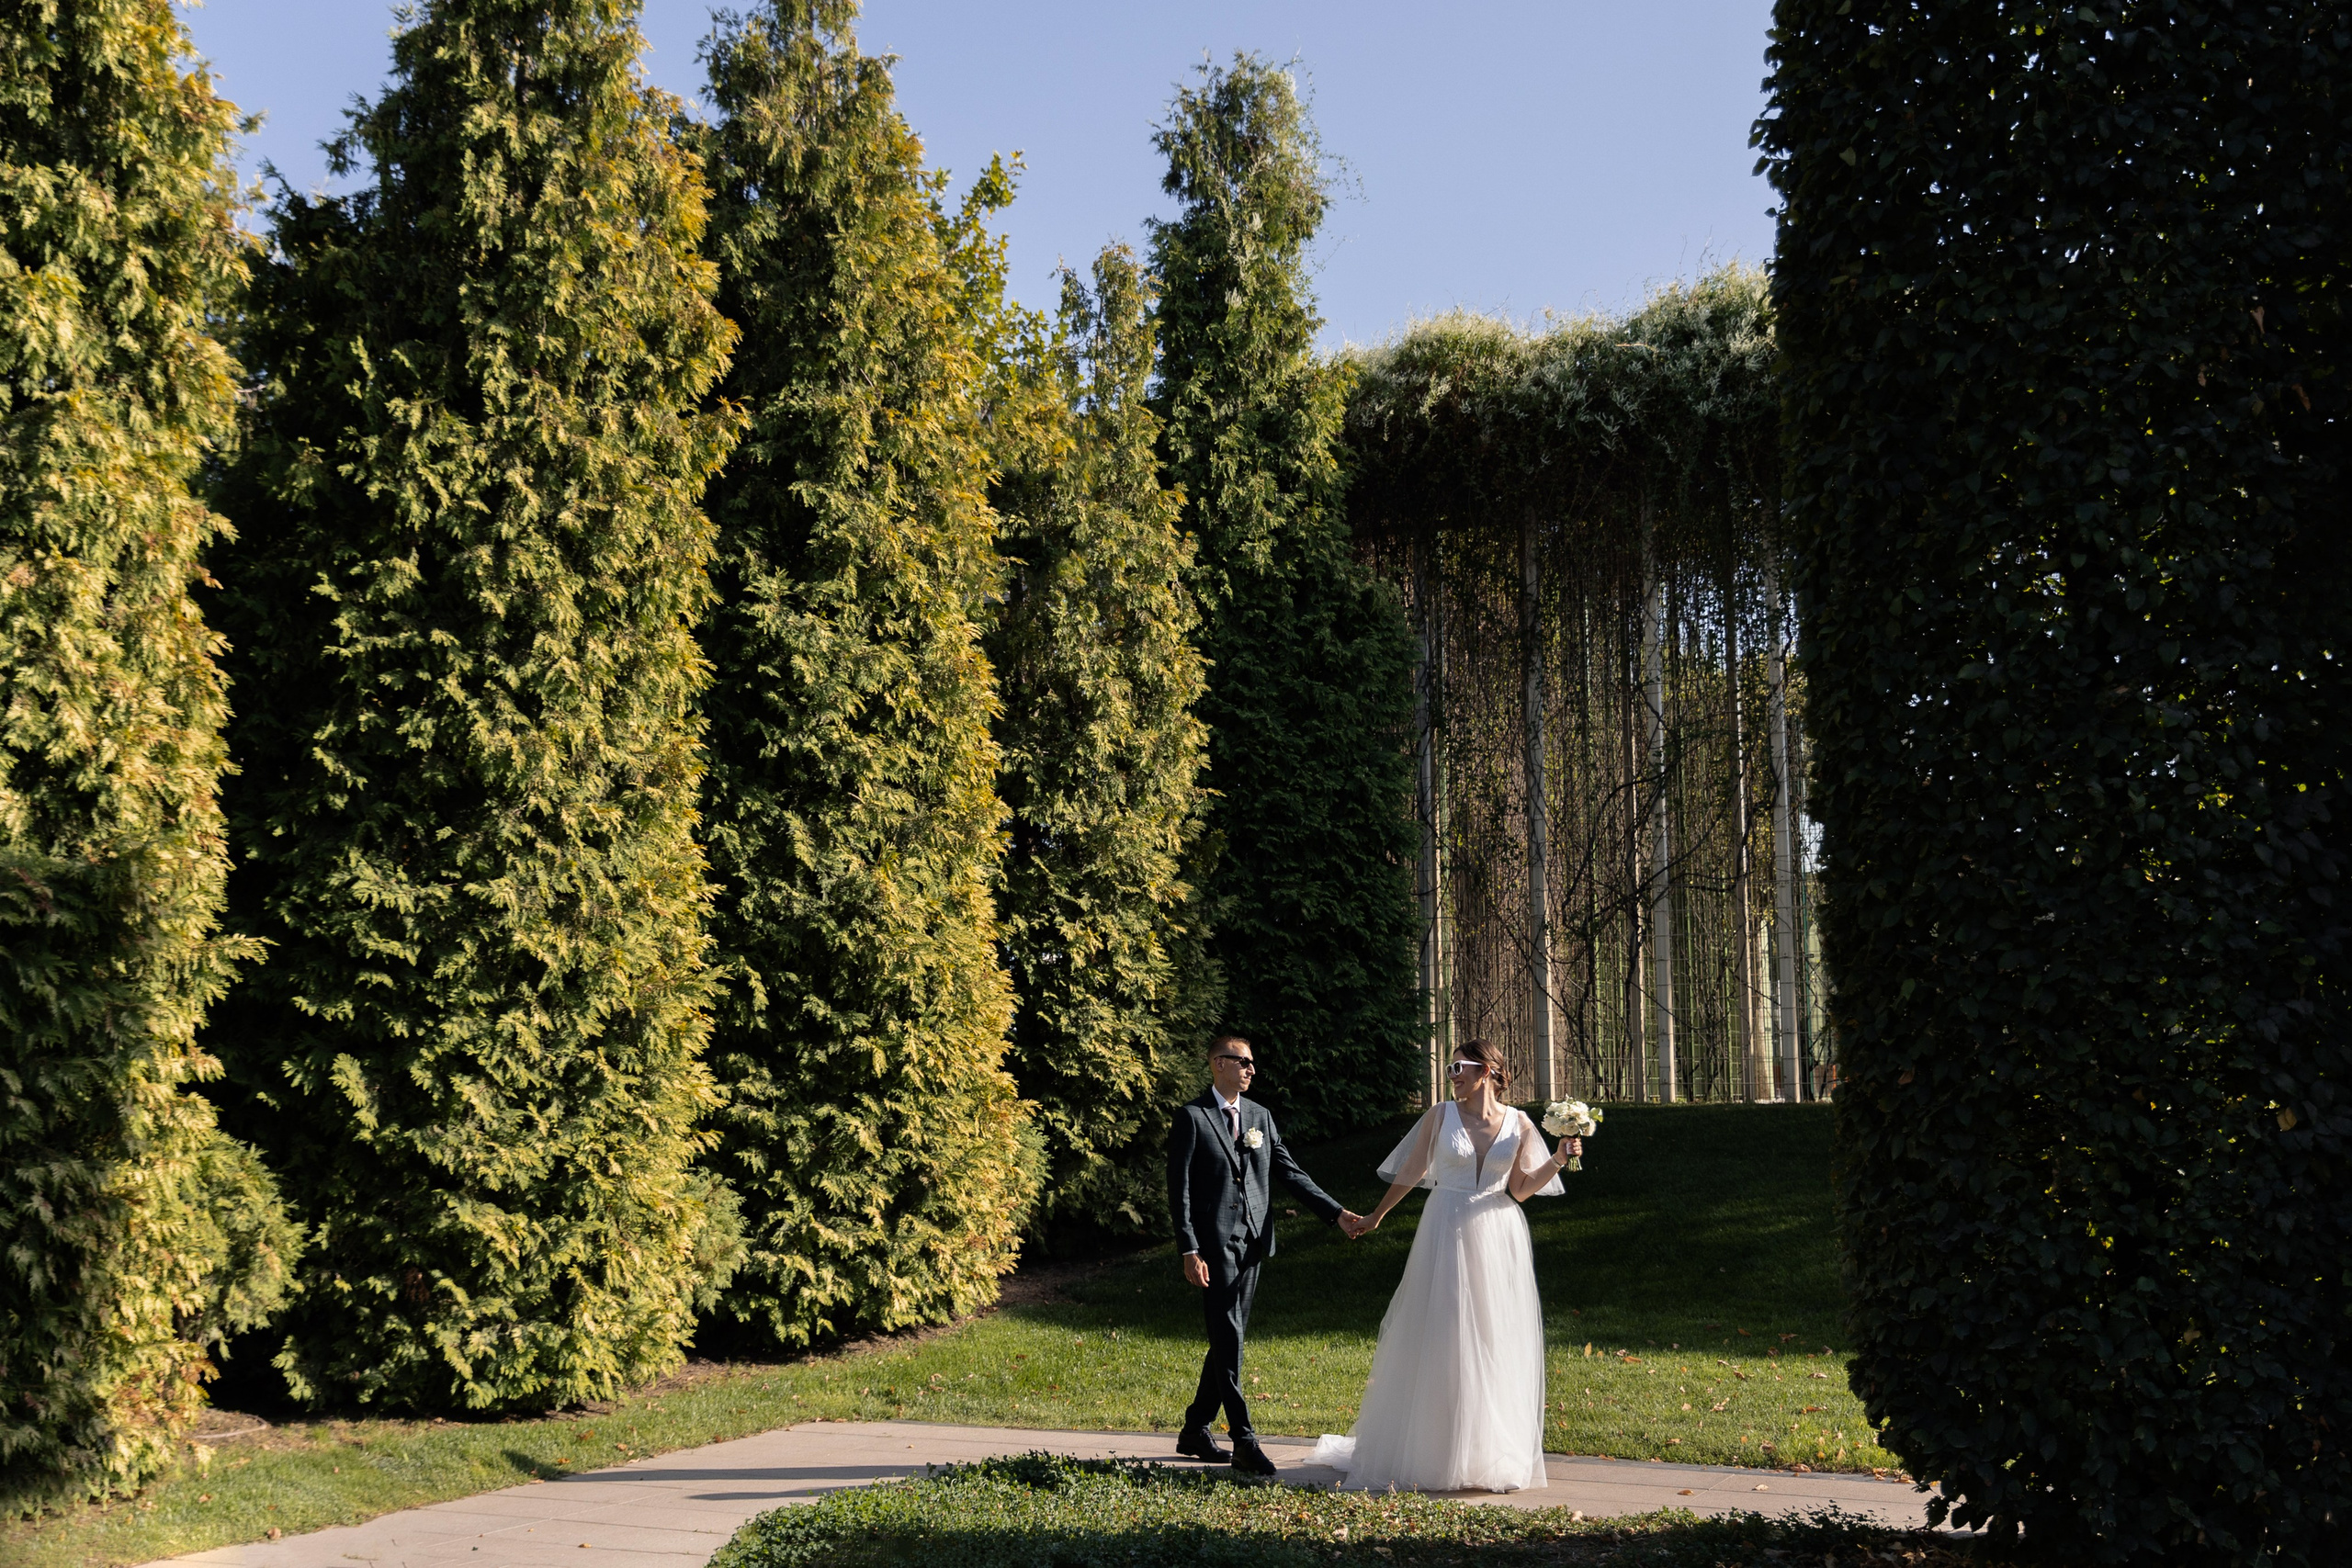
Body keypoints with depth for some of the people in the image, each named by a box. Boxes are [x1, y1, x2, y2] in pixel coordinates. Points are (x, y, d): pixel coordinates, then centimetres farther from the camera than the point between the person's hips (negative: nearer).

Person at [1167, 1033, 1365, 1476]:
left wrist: (1336, 1212, 5)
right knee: (1229, 1340, -9)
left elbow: (1290, 1173, 14)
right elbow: (1179, 1190, -7)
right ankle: (1244, 1441, -8)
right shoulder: (1192, 1119, -5)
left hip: (1251, 1242, 7)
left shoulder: (1260, 1116, 14)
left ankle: (1195, 1431, 22)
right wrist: (1189, 1251, -15)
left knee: (1229, 1340, 11)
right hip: (1214, 1246, -7)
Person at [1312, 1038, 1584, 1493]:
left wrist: (1558, 1160, -8)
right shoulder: (1441, 1115, -1)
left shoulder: (1519, 1124, 1)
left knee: (1495, 1346, 4)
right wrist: (1377, 1216, 13)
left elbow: (1520, 1190, 5)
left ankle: (1490, 1453, 13)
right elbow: (1412, 1171, 8)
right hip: (1447, 1234, -1)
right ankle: (1436, 1452, 8)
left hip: (1498, 1240, 1)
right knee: (1440, 1343, -1)